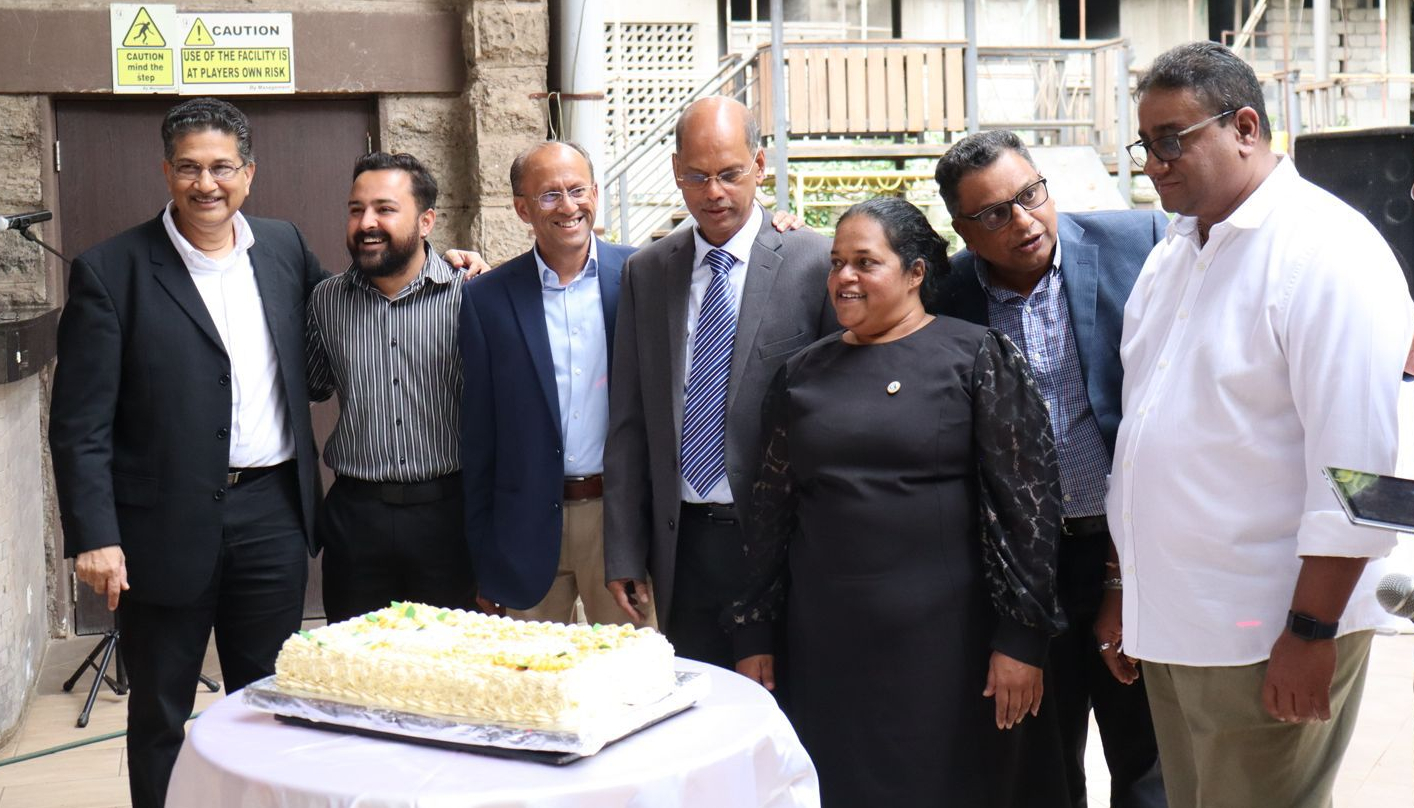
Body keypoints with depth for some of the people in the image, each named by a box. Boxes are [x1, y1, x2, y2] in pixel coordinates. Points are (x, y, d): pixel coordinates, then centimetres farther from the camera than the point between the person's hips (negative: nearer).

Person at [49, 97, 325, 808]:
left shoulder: (282, 247, 6)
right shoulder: (110, 271, -7)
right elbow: (79, 425, -9)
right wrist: (94, 536, -16)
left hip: (272, 515, 4)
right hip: (167, 527, -4)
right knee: (159, 718, 11)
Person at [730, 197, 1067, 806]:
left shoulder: (979, 357, -2)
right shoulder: (803, 373, 10)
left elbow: (1027, 499, -7)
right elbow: (772, 509, 13)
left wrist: (1021, 638, -11)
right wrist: (753, 634, 11)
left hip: (946, 637, -3)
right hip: (825, 643, 4)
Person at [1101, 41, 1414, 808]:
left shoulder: (1326, 253, -13)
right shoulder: (1172, 256, 12)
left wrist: (1311, 633, -18)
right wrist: (1122, 585, 17)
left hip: (1267, 639, -7)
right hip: (1164, 627, 7)